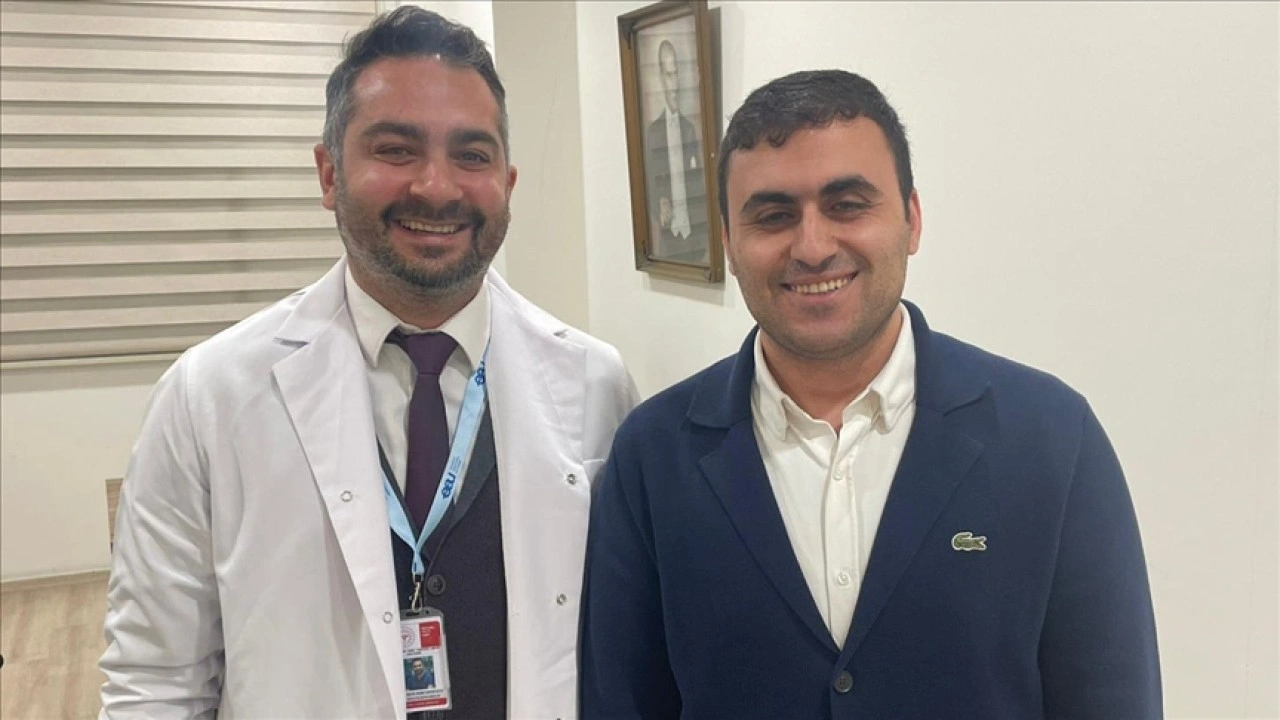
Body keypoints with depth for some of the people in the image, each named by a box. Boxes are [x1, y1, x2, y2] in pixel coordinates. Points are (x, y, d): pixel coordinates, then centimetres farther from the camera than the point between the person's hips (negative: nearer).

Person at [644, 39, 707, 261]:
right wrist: (658, 212, -16)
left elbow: (700, 176, 7)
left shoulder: (690, 127, 6)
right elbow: (651, 180, 1)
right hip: (668, 227, -2)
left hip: (695, 225, 2)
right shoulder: (653, 130, 0)